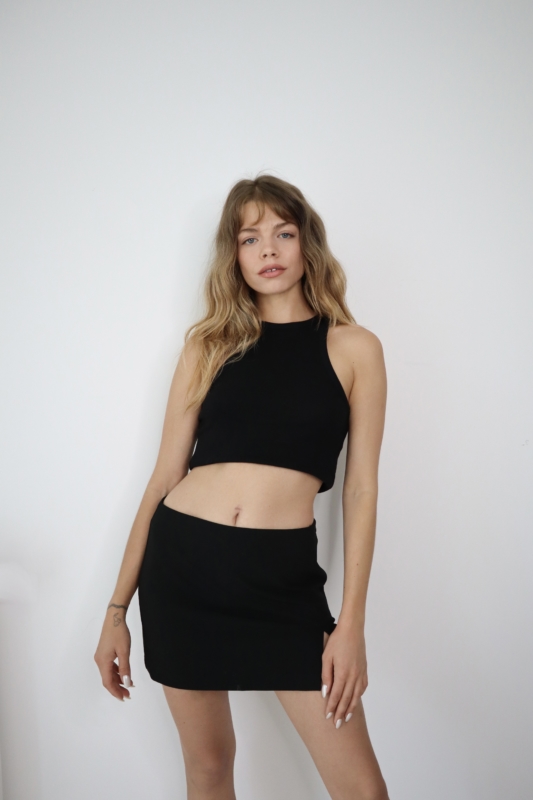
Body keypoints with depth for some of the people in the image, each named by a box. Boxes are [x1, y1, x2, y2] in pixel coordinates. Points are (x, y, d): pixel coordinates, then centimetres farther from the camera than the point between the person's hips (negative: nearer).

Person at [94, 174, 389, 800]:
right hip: (182, 560, 2)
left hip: (285, 579, -1)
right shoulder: (209, 345, 7)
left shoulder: (353, 348, 3)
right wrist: (117, 609, 6)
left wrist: (351, 624, -4)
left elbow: (361, 490, 2)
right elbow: (165, 475, 7)